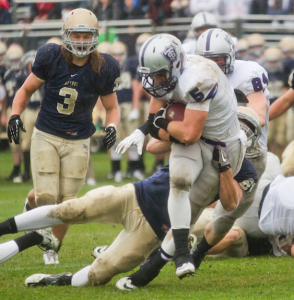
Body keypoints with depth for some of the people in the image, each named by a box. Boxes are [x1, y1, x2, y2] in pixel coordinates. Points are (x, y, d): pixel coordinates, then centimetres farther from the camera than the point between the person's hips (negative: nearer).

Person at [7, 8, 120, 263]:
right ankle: (33, 201, 26)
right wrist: (15, 115, -13)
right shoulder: (51, 58, -11)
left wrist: (112, 127, -16)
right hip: (46, 136, -1)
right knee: (46, 197, -12)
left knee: (66, 203, 0)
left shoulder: (103, 69, -9)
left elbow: (112, 107, 5)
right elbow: (27, 90, 3)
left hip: (78, 141, 1)